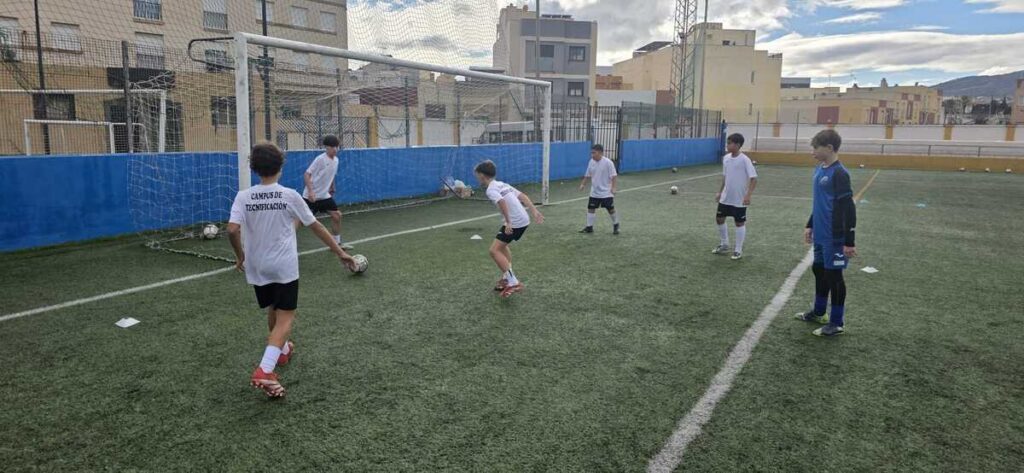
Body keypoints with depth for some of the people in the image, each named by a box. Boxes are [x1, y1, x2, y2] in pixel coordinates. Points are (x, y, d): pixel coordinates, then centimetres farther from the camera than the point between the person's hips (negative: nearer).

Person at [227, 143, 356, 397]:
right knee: (285, 319, -2)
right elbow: (316, 227, -2)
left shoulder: (243, 197, -4)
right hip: (284, 267, -3)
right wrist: (340, 252, 7)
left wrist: (240, 256, 3)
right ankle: (264, 370, -20)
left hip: (257, 268, 4)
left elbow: (232, 230, -16)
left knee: (273, 311, 26)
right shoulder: (289, 196, -8)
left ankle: (282, 350, 47)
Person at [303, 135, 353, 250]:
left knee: (337, 216, 3)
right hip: (311, 196, -7)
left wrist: (331, 188, 26)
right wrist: (310, 191, -29)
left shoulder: (336, 160, 4)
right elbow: (307, 175, -20)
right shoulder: (320, 159, -18)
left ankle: (337, 242, 16)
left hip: (324, 196, 7)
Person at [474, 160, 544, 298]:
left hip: (515, 222, -10)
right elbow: (522, 196, 15)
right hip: (523, 220, 10)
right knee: (502, 245, 27)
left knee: (494, 250, -8)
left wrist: (508, 222, -28)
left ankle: (514, 283, -14)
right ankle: (507, 278, 30)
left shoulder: (491, 189, -9)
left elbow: (502, 202, -27)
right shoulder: (502, 184, 18)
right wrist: (534, 211, 13)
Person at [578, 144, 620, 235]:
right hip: (594, 192, 5)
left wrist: (613, 187, -22)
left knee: (611, 209, 4)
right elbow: (587, 175, 13)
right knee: (591, 208, 2)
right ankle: (589, 227, 11)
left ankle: (615, 226, 25)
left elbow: (614, 176, -15)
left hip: (606, 192, -5)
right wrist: (583, 184, 5)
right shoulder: (591, 162, 2)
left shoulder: (608, 162, -15)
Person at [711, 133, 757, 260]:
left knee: (739, 223, 3)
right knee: (719, 218, 11)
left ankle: (738, 250, 15)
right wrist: (720, 192, 17)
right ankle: (724, 245, 28)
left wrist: (748, 195, -27)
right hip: (726, 197, 7)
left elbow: (754, 178, -18)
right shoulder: (726, 158, 3)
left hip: (739, 199, -7)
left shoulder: (744, 160, -16)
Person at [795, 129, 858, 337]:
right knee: (819, 270, 19)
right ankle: (818, 312, 36)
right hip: (821, 235, 9)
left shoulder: (839, 173, -19)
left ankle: (837, 323, 14)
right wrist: (810, 226, 21)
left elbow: (849, 209, -20)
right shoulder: (819, 170, 8)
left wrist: (850, 241, -20)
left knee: (833, 276, 1)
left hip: (834, 238, -9)